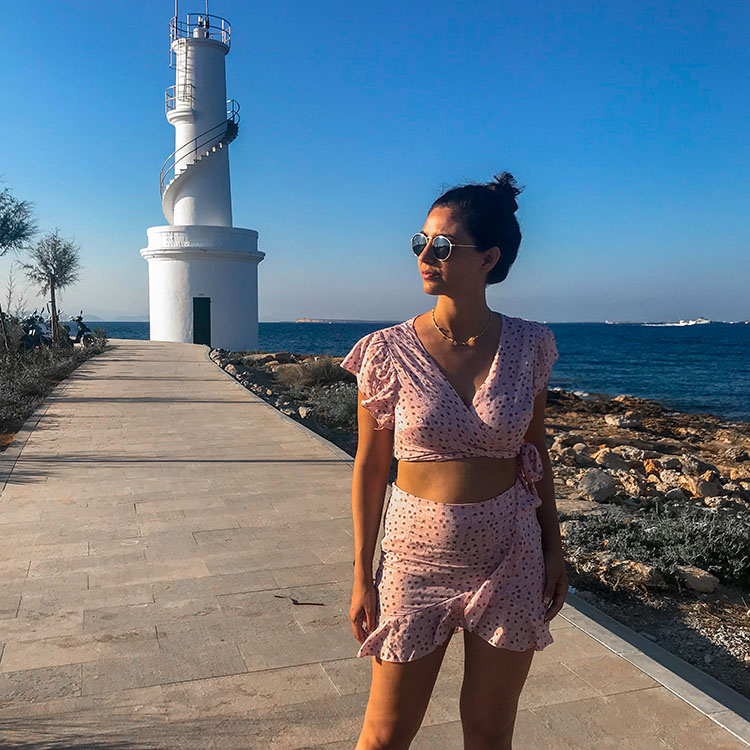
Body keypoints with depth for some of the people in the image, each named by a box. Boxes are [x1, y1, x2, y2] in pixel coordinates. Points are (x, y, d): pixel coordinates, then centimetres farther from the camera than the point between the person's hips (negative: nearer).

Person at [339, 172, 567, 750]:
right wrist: (362, 576, -2)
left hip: (510, 557, 2)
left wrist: (554, 547, 8)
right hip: (417, 556, -1)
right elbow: (370, 468, -4)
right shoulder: (390, 351, -9)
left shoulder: (529, 345, -3)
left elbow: (535, 451, 7)